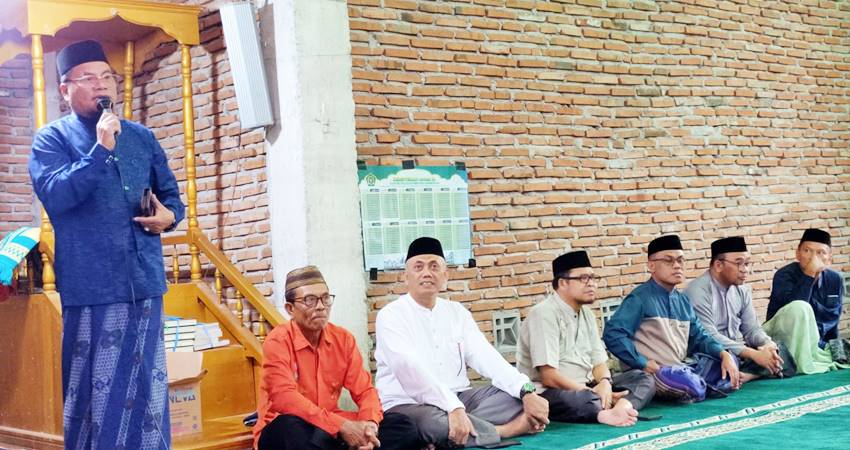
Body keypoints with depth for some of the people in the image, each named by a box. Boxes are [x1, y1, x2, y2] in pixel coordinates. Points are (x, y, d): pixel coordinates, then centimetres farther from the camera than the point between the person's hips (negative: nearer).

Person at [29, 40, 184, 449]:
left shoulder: (141, 137, 15)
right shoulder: (52, 138, 1)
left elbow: (171, 194, 21)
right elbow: (53, 195, -16)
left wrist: (169, 215, -2)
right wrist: (101, 150, -19)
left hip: (145, 282, 5)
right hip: (91, 287, -4)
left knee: (147, 391, 9)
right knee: (96, 393, 1)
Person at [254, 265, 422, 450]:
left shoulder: (343, 339, 3)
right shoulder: (278, 341, -14)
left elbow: (364, 390, 2)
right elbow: (285, 399, -25)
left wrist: (370, 424, -21)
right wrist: (341, 426, -30)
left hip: (331, 427, 6)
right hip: (283, 431, -6)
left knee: (402, 426, -10)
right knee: (296, 429, -41)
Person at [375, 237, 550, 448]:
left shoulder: (457, 312, 11)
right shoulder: (391, 316, -8)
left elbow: (485, 357, 0)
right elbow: (410, 369, -23)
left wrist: (527, 391, -16)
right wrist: (453, 408, -35)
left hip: (459, 398, 6)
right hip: (409, 404, -6)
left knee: (516, 396, -10)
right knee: (435, 423, -37)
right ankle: (510, 429, -16)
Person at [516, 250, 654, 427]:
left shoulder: (586, 314, 13)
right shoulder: (544, 314, -13)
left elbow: (599, 362, 10)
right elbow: (548, 377, -20)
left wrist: (604, 383, -14)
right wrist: (592, 392, -18)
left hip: (585, 388, 9)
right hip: (550, 393, -9)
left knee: (642, 378, -8)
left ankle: (620, 407, -37)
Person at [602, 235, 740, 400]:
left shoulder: (683, 301, 16)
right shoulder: (640, 298, -9)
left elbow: (699, 336, 16)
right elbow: (613, 334, -19)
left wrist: (724, 354, -3)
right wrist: (644, 364, -20)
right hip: (655, 373, -8)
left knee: (729, 360, 0)